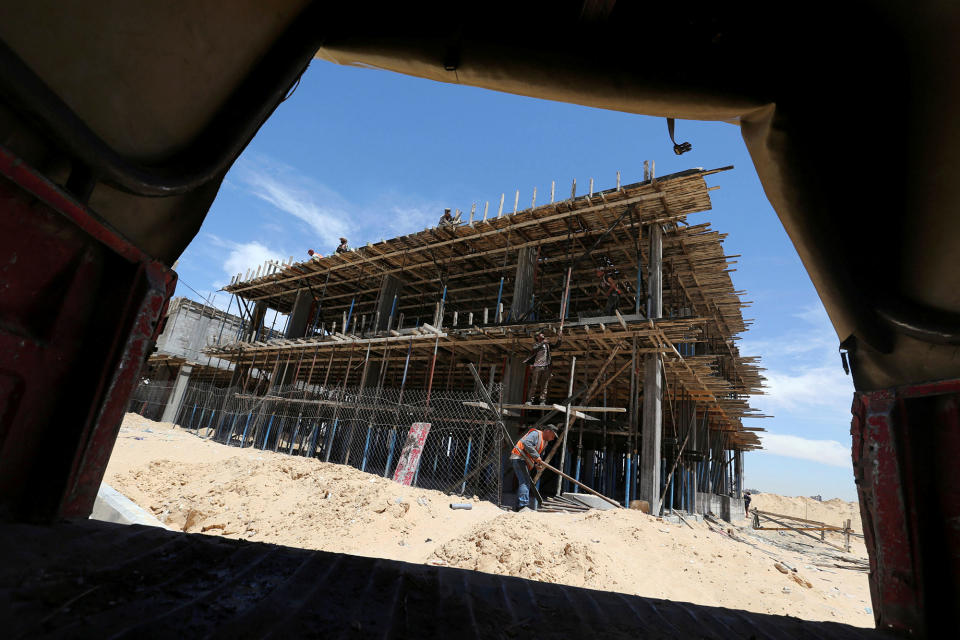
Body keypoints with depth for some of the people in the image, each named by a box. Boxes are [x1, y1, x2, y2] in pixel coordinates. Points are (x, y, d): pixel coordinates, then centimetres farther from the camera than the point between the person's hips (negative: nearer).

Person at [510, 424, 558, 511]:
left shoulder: (545, 443, 19)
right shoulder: (536, 433, -11)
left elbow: (540, 455, 20)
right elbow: (526, 442, -28)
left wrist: (537, 464, -3)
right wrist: (536, 456, -27)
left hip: (526, 462, 10)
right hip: (518, 458, -10)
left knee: (525, 482, 11)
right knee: (525, 482, -17)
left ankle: (519, 507, 17)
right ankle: (523, 506, -20)